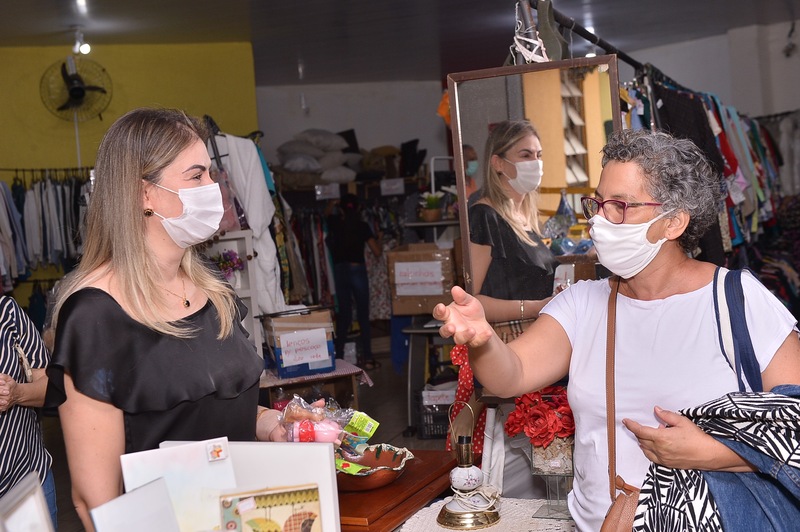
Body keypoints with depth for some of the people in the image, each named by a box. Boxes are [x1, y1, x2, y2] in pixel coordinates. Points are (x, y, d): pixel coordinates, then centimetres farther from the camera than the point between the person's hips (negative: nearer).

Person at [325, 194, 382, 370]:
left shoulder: (335, 224, 2)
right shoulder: (362, 226, -5)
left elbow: (327, 213, 27)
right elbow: (377, 252, -5)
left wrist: (333, 203, 45)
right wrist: (375, 238, 13)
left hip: (340, 271, 3)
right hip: (357, 270, -3)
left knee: (344, 315, 9)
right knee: (363, 315, 3)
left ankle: (339, 356, 8)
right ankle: (367, 358, 3)